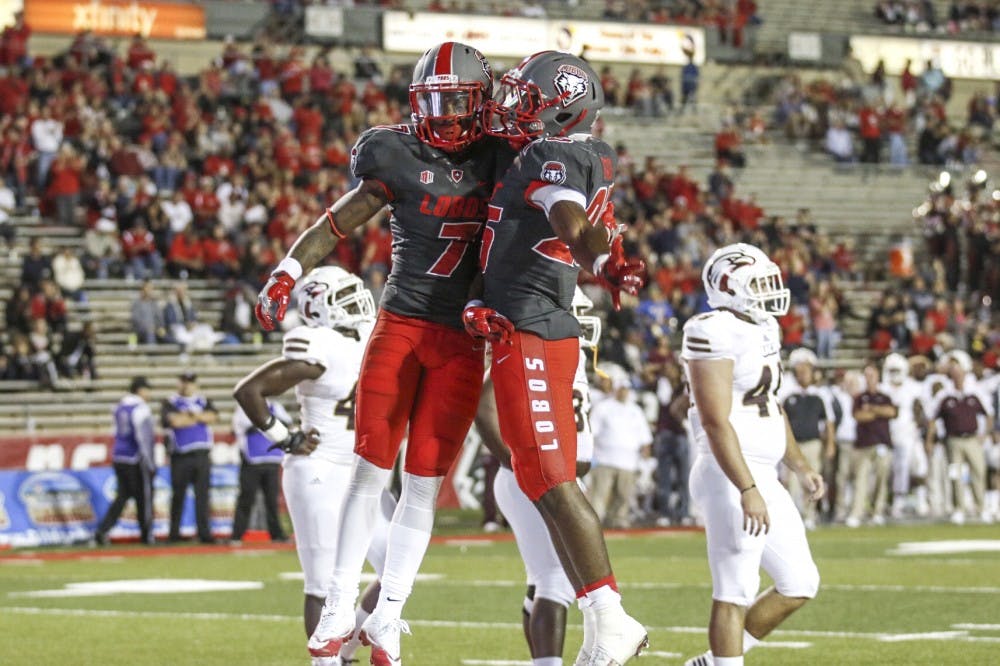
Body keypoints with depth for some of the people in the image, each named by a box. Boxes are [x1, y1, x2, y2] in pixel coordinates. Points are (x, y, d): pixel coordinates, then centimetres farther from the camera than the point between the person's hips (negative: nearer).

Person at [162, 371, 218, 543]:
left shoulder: (204, 402, 16)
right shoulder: (170, 403, 4)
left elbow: (212, 417, -2)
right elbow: (175, 421, -14)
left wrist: (192, 415, -10)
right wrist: (200, 418, -3)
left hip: (202, 455, 3)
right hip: (180, 456, -3)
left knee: (202, 495, -1)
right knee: (178, 495, 1)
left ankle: (204, 532, -2)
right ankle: (174, 533, 8)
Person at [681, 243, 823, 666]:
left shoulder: (762, 329, 15)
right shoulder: (717, 333, -15)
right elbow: (716, 422, -21)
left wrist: (800, 466, 28)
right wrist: (747, 490, -26)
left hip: (763, 476, 10)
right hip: (731, 477, -10)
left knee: (799, 584, 13)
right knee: (735, 594, -7)